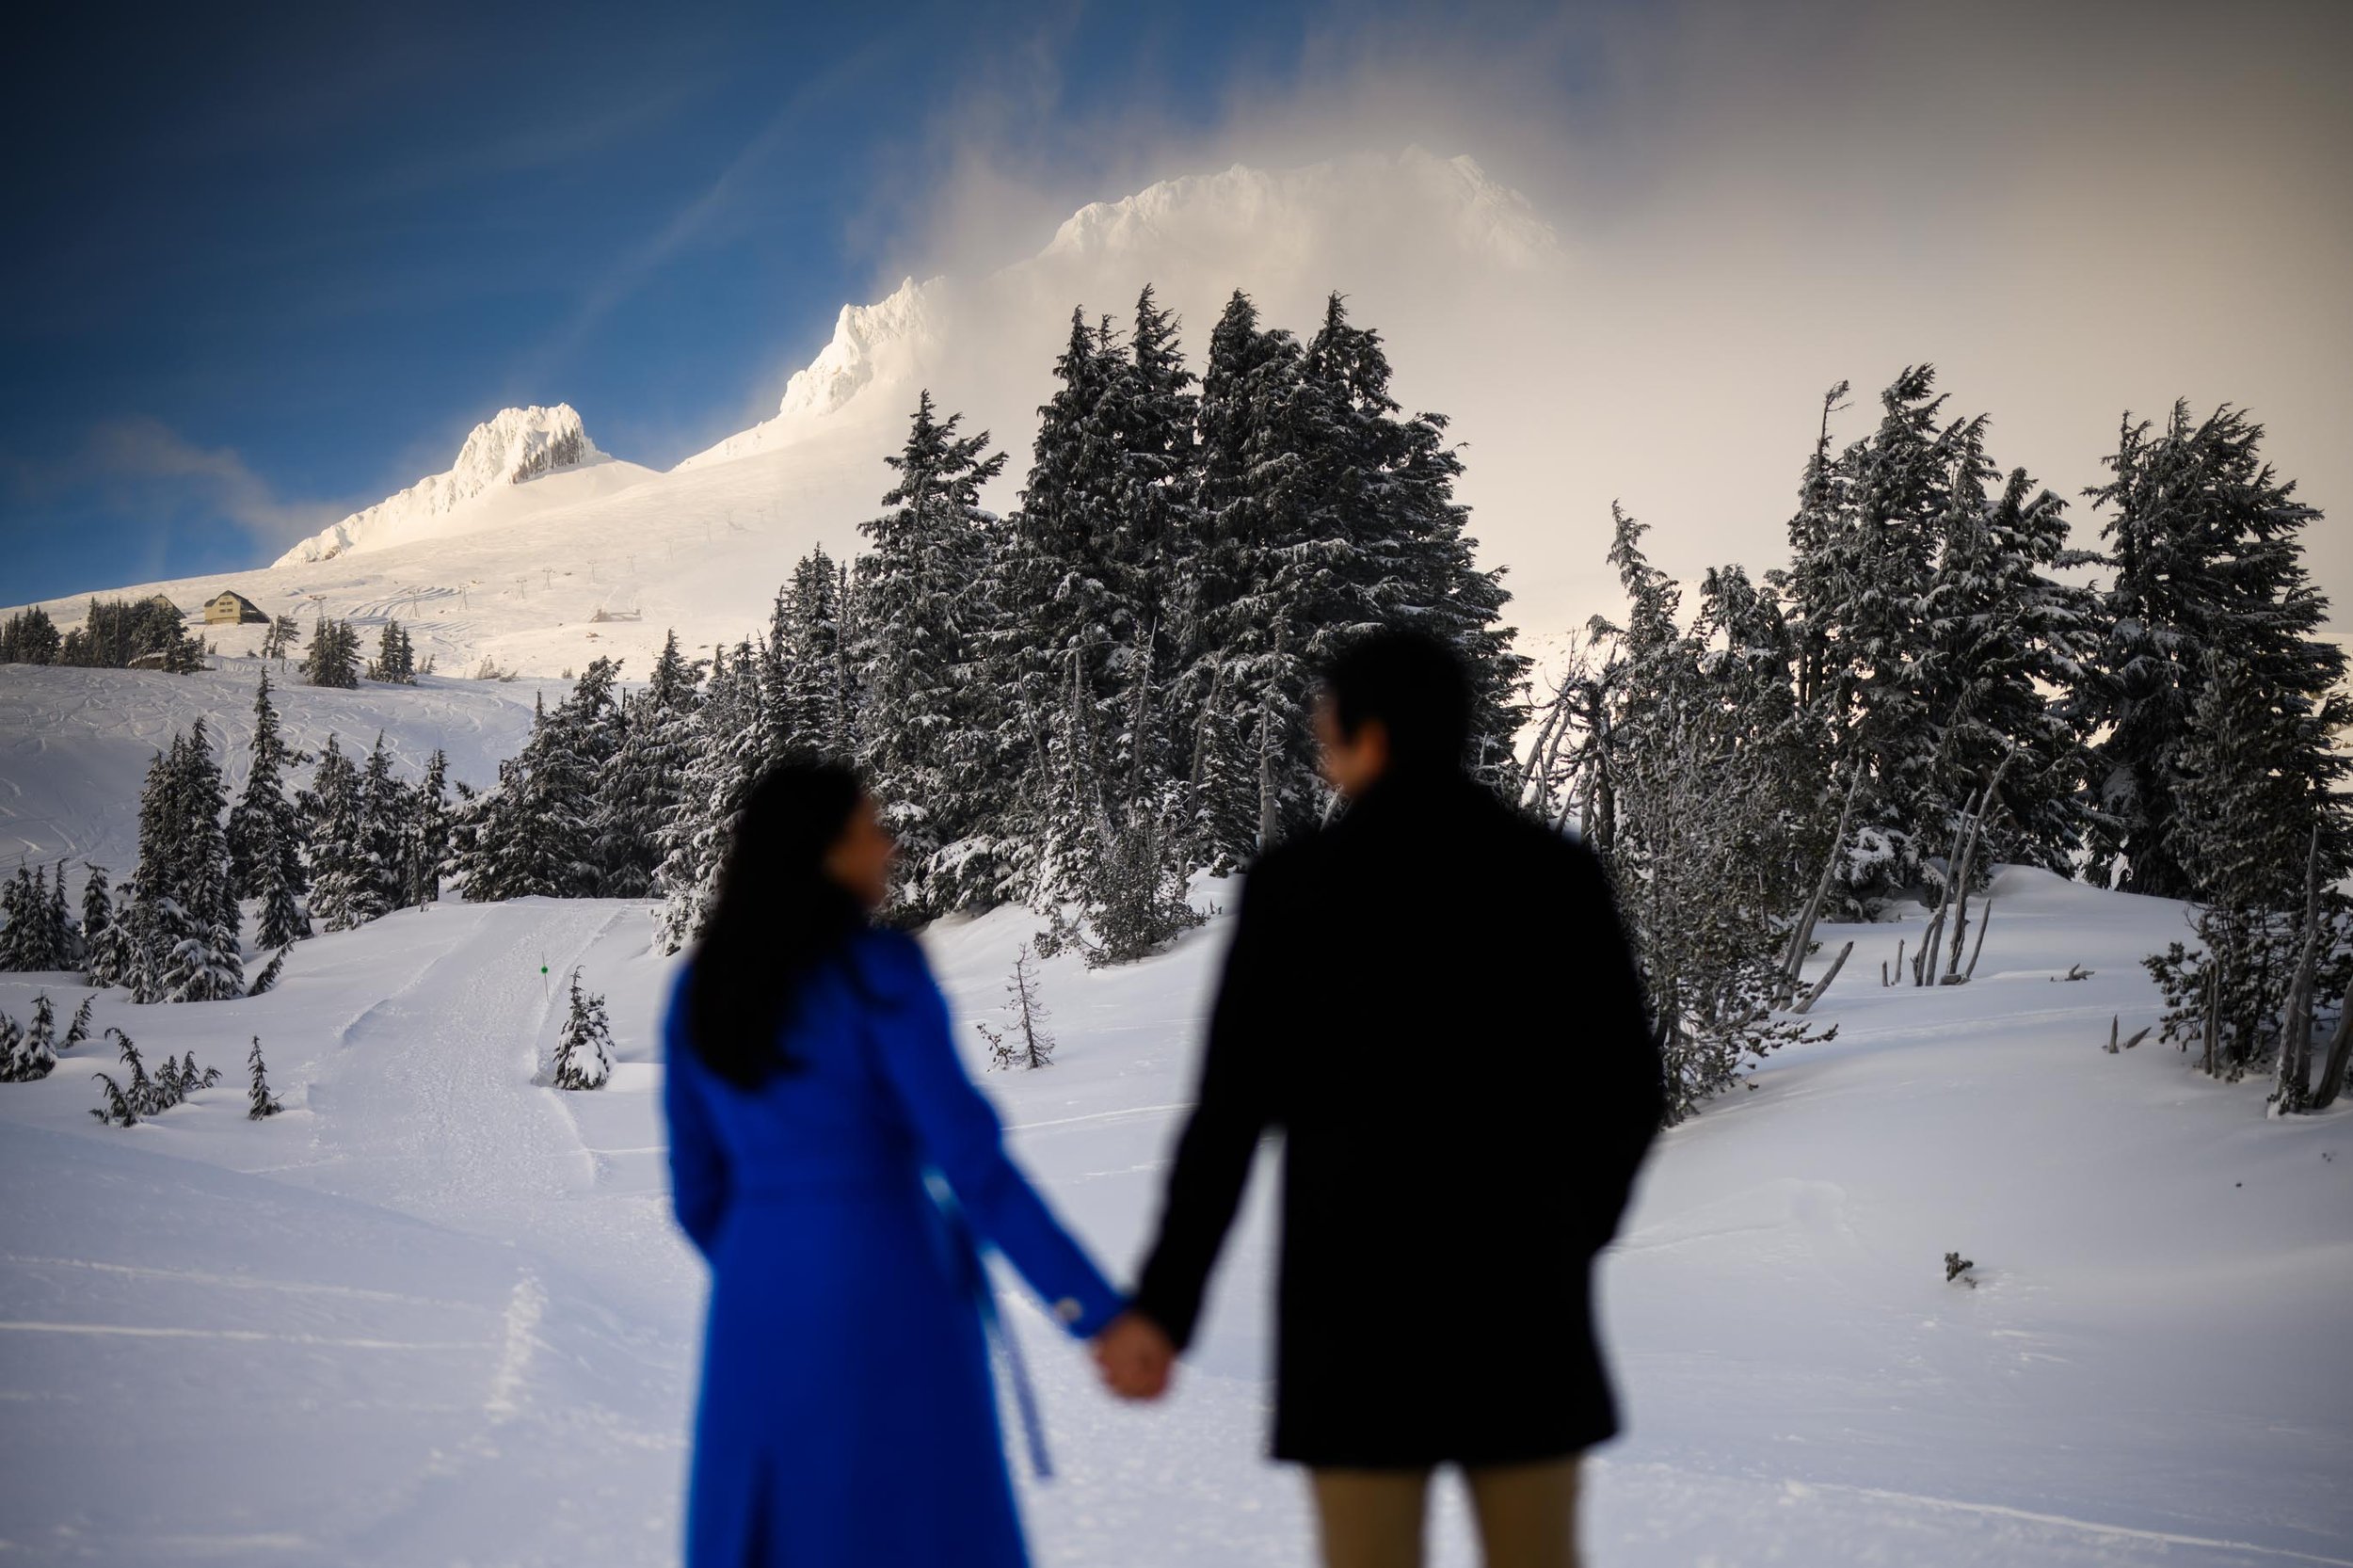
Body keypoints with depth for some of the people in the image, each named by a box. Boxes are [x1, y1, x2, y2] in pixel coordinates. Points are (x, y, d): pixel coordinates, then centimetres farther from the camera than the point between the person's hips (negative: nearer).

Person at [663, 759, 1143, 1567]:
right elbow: (970, 1159, -19)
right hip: (888, 1304, -6)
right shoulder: (878, 973, -12)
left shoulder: (701, 991, 7)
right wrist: (1098, 1310, -18)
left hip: (758, 1317, 6)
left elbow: (699, 1192, 12)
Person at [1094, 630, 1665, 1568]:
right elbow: (1625, 1085, 4)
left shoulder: (1295, 885, -6)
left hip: (1362, 1296, -2)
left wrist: (1162, 1310, -1)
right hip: (1523, 1295, 2)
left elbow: (1229, 1115, -7)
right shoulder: (1559, 874, 1)